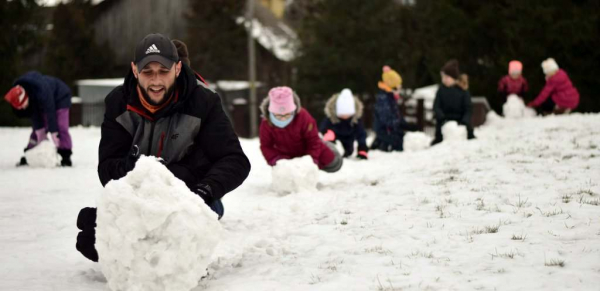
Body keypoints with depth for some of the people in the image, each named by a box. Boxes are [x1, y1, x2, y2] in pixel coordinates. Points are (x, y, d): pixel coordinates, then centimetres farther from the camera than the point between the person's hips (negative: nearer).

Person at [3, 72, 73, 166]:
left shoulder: (41, 91, -44)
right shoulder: (18, 93, -22)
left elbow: (50, 112, -36)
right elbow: (34, 114, -15)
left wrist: (53, 133, -31)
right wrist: (39, 131, -17)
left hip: (60, 98, -6)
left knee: (61, 128, -18)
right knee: (37, 129, 2)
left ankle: (66, 157, -16)